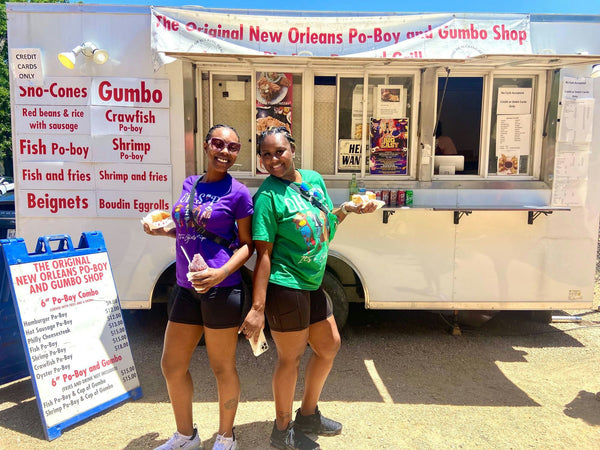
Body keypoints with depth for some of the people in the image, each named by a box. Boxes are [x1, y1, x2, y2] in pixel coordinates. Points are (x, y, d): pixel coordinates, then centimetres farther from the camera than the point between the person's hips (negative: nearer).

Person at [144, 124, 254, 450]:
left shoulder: (237, 192, -7)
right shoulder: (190, 184, 10)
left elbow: (247, 244, -6)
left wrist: (221, 273, -20)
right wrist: (162, 230, 4)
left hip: (221, 289, -6)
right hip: (186, 288, 7)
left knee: (222, 367, 8)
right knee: (172, 366, 15)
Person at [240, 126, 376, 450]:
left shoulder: (314, 179, 6)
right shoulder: (268, 196, -15)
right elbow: (263, 254, -18)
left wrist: (347, 209, 0)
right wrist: (257, 308, -21)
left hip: (312, 284, 8)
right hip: (285, 286, -8)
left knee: (329, 345, 19)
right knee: (291, 357, 6)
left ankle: (308, 415, 40)